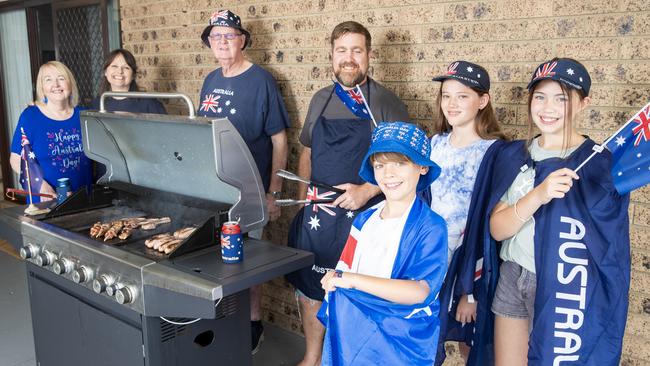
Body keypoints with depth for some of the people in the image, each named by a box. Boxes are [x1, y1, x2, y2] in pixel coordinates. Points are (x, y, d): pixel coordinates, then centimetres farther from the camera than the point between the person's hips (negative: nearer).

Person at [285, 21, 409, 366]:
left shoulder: (385, 102, -5)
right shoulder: (320, 99, 10)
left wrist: (366, 190, -19)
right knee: (309, 286, 14)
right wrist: (305, 198, 8)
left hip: (362, 216, -5)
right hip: (316, 216, 5)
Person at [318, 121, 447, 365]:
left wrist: (350, 279, -24)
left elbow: (418, 292, -25)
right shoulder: (364, 220, 3)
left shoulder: (431, 227, -15)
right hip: (352, 332, 5)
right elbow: (342, 273, 8)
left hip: (400, 340, -4)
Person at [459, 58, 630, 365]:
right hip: (510, 279, 4)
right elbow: (496, 229, -10)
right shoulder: (512, 155, 1)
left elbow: (607, 248, -8)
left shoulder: (598, 162, -10)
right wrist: (538, 195, -25)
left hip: (562, 290, -4)